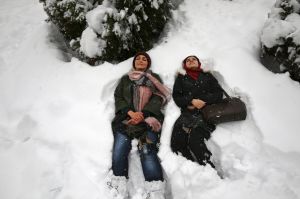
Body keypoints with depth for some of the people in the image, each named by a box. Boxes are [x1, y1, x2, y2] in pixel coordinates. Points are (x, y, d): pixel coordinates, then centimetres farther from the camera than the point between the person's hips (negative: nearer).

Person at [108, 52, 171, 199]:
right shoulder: (125, 79, 27)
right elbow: (118, 98, 13)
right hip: (126, 117, 2)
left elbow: (158, 99, 7)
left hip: (148, 118, -2)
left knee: (147, 151, -26)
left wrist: (143, 114, -10)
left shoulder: (154, 78, 22)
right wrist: (130, 112, -7)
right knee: (119, 151, -22)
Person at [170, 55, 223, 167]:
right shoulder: (181, 78, 24)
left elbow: (218, 93, 12)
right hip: (187, 113, 2)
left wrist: (202, 101, -5)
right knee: (177, 141, -26)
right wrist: (191, 101, -7)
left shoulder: (207, 76, 23)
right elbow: (176, 96, 11)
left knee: (195, 138, -31)